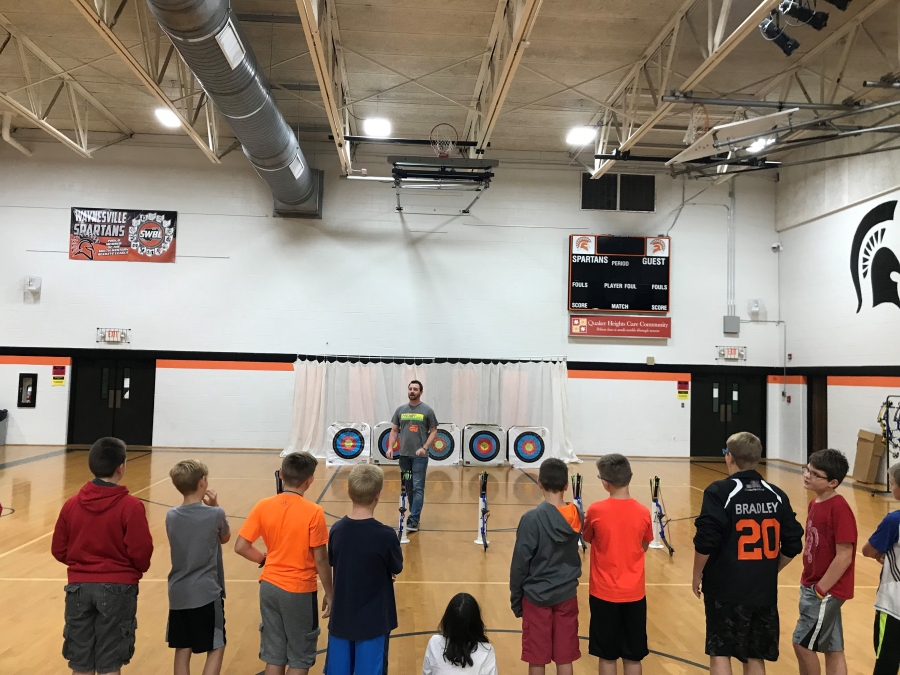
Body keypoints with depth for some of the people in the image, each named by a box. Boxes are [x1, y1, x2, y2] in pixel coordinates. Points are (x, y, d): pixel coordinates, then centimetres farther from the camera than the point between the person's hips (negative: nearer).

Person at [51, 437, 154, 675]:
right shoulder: (131, 506, -15)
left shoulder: (71, 504, -2)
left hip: (79, 586, 4)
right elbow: (141, 552, -14)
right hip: (117, 588, -4)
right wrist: (138, 570, 8)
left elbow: (59, 550, 4)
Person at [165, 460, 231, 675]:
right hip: (207, 594, -5)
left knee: (182, 650, 13)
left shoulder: (171, 516, -2)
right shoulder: (216, 514, -14)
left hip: (178, 594, 5)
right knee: (216, 649, 7)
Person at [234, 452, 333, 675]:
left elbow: (241, 547, -5)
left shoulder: (263, 506, -6)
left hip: (270, 587, 4)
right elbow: (321, 560, -13)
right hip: (300, 591, -4)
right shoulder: (313, 512, -18)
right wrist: (329, 594, -2)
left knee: (274, 654, 17)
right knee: (300, 656, 13)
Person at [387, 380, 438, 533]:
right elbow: (394, 430, 11)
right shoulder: (400, 410, 8)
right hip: (404, 454, 4)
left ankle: (414, 520, -7)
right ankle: (414, 514, 23)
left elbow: (433, 431, -1)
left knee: (418, 488, -6)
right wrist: (390, 447, -3)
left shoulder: (427, 410, -2)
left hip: (420, 456, -4)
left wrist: (424, 448, -13)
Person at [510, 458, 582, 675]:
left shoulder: (532, 518, -18)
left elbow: (520, 563, -12)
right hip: (567, 595, 4)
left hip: (537, 596, -4)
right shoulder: (576, 515, -4)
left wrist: (516, 598, -1)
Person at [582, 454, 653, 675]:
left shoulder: (596, 510, -15)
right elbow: (644, 547, 8)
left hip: (604, 593, -2)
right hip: (634, 593, 2)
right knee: (633, 656, 13)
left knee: (607, 655, 11)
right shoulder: (643, 512, -8)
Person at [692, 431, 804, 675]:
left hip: (725, 589, -5)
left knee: (720, 653, 6)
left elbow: (706, 542, -17)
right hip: (763, 591, 5)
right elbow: (793, 545, 6)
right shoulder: (777, 495, 3)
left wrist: (697, 575, -2)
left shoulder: (719, 492, -13)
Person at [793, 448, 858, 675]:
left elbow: (844, 556, -21)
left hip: (827, 590, -8)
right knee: (832, 648, 15)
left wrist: (820, 590, -16)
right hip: (812, 586, 8)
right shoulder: (815, 503, 6)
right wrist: (809, 585, 10)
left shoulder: (840, 509, -21)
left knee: (802, 642, 0)